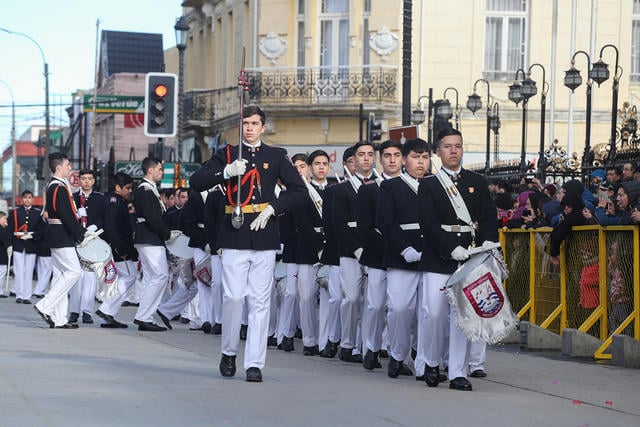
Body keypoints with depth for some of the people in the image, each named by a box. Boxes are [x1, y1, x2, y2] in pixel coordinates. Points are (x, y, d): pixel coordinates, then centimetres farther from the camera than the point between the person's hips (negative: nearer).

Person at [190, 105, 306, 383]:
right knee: (233, 296, -7)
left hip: (264, 236, 1)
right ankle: (229, 352, 13)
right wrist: (226, 172, -13)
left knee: (260, 301, -2)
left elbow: (299, 191, 10)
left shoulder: (276, 156, 12)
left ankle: (254, 363, 1)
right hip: (234, 235, -1)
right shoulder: (227, 155, 10)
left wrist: (272, 209, -3)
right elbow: (196, 182, 2)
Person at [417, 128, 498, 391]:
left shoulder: (478, 183, 14)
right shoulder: (428, 186, 4)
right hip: (438, 260, -2)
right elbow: (429, 224, -6)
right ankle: (431, 363, 15)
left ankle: (458, 374, 2)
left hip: (469, 259, 2)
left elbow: (489, 217, 8)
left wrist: (488, 242, -11)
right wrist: (454, 249, -17)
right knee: (434, 313, -7)